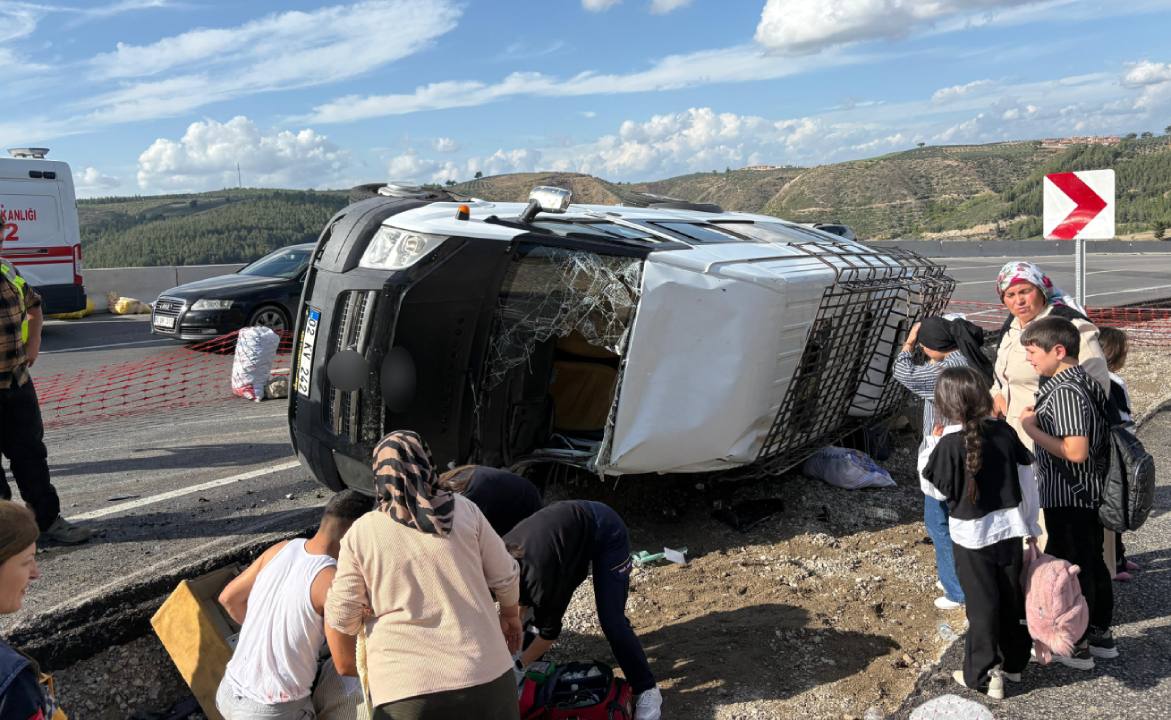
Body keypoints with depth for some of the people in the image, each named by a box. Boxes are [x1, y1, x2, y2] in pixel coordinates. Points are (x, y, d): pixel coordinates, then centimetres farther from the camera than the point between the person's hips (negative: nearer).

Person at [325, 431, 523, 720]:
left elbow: (340, 615, 0)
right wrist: (511, 615, 24)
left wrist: (346, 664, 18)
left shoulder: (360, 534, -2)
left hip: (406, 690, -1)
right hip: (485, 676, 1)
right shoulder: (463, 510, 0)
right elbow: (504, 577, 6)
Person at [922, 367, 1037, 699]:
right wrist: (1030, 524, 13)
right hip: (1010, 531, 4)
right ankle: (1013, 662, 36)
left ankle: (983, 675, 16)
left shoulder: (950, 444, -20)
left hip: (972, 536, -4)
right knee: (1012, 598, 19)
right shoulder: (1005, 432, -6)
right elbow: (1027, 480, 1)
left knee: (982, 605, 8)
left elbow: (942, 491, -11)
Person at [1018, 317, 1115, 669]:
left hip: (1066, 498, -9)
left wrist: (1032, 428, -20)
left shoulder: (1064, 391, -24)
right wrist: (1040, 418, 9)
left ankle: (1077, 646, 16)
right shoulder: (1086, 382, 6)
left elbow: (1075, 451, -29)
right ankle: (1101, 635, 33)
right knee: (1093, 563, 19)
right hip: (1090, 494, 9)